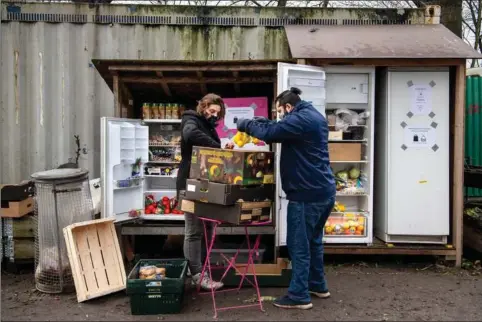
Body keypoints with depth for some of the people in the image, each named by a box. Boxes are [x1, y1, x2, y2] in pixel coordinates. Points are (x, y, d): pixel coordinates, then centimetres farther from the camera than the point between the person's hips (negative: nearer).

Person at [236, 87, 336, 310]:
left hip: (307, 193, -10)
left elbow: (269, 132, -21)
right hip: (324, 190, 10)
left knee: (299, 245, 0)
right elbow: (280, 130, 22)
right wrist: (257, 122, 12)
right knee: (313, 240, 21)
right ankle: (317, 285, 33)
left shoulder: (300, 119, -15)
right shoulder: (315, 116, 16)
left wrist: (245, 124, -4)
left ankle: (299, 295, 9)